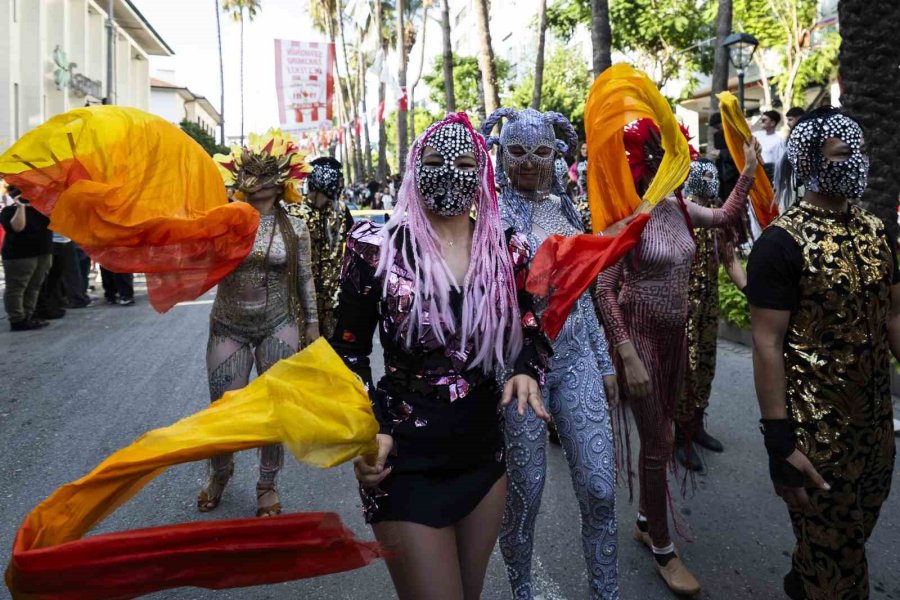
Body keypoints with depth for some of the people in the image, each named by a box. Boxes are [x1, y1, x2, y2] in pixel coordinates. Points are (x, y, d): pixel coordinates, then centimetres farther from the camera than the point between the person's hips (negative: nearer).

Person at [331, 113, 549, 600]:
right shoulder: (378, 247, -8)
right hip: (405, 458, -4)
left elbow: (529, 331, 10)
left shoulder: (507, 251, 0)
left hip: (483, 450, 4)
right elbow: (348, 350, -3)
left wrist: (526, 371, -13)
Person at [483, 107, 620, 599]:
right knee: (525, 494, 9)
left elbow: (582, 292, 14)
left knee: (600, 489, 5)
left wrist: (604, 361, 15)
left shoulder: (566, 209, 9)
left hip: (575, 358, 5)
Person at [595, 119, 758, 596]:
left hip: (675, 335, 7)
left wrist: (750, 168, 10)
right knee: (657, 444, 1)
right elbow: (604, 290, -19)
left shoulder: (678, 209, 3)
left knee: (661, 435, 18)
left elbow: (728, 215, 21)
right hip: (641, 336, -7)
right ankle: (662, 548, 19)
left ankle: (645, 521, 38)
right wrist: (629, 356, -23)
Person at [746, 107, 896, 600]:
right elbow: (767, 345, -20)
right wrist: (779, 442, -21)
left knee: (851, 537, 24)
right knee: (835, 560, 10)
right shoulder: (782, 241, -18)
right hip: (815, 429, -7)